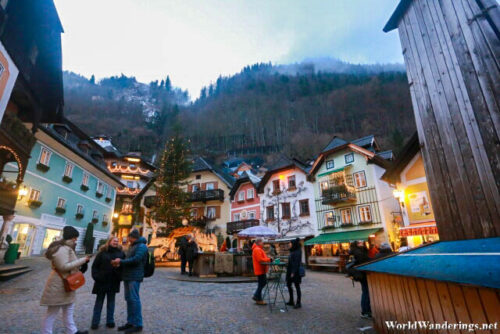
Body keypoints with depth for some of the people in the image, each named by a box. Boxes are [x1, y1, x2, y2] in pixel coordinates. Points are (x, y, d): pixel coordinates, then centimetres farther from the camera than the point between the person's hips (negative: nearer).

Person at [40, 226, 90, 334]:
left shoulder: (66, 247, 14)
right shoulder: (62, 249, -22)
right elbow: (64, 266, -28)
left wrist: (82, 261, 6)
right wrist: (82, 260, -25)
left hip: (65, 284, 11)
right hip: (58, 285, -11)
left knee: (69, 309, 17)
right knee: (52, 312, 2)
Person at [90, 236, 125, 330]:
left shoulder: (121, 253, 2)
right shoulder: (102, 252, -2)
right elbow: (95, 266, -1)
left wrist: (120, 276, -6)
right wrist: (96, 276, -10)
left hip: (114, 282, 1)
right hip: (102, 281, -1)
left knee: (111, 302, 12)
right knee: (99, 301, 9)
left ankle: (110, 321, 22)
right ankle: (95, 322, 20)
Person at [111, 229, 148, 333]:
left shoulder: (141, 246, -13)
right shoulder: (132, 246, 17)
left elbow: (135, 260, -21)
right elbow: (127, 259, 18)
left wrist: (121, 261, -12)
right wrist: (119, 263, -1)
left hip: (134, 277, -9)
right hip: (127, 276, 9)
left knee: (134, 299, -3)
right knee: (129, 299, 14)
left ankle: (138, 325, 7)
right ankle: (130, 322, 26)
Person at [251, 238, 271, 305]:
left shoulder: (259, 249, 18)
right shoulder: (257, 250, -18)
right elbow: (260, 259, -24)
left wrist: (268, 259, 6)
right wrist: (269, 259, -18)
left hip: (261, 269, 11)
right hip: (260, 270, -11)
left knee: (264, 282, 16)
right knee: (261, 284, -2)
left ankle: (256, 296, 23)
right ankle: (259, 299, 9)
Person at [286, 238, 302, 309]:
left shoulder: (297, 252, -16)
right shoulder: (292, 251, 12)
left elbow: (296, 263, -21)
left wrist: (293, 272, -23)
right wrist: (289, 272, 18)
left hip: (295, 272, -10)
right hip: (290, 271, 10)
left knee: (297, 287, 0)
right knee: (288, 285, 14)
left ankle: (298, 303, 10)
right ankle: (291, 301, 26)